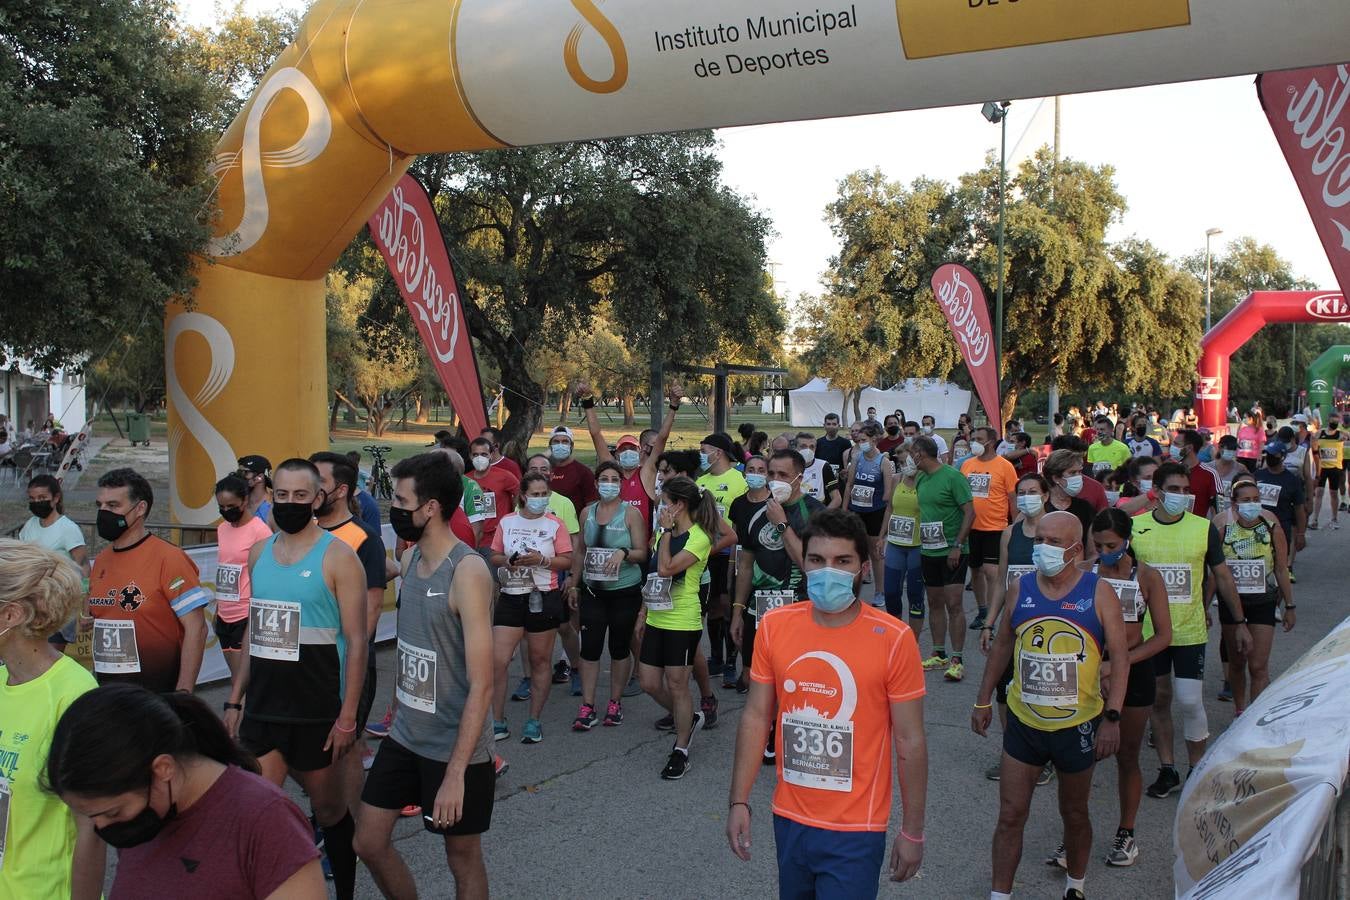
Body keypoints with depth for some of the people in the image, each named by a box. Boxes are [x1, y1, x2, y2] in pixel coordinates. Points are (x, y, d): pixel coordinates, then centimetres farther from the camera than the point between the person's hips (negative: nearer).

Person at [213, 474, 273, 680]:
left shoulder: (260, 531, -11)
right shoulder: (222, 528, 12)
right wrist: (217, 609, 18)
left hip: (246, 616, -7)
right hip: (225, 616, 7)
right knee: (235, 675, 12)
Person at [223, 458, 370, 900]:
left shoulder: (338, 556, -10)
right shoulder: (259, 553, 8)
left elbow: (356, 641, -12)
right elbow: (252, 631, 17)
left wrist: (347, 717, -15)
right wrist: (235, 699, 13)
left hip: (318, 714, -4)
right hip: (261, 709, 5)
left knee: (331, 812, 11)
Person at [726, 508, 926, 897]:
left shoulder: (894, 639, -14)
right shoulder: (774, 626, -5)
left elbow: (910, 741, -8)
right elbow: (756, 716, 3)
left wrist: (912, 832, -4)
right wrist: (739, 802, 1)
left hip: (856, 831, -4)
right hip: (789, 820, 4)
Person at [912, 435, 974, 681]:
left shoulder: (953, 476, -13)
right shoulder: (920, 478, 10)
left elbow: (970, 513, -15)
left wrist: (957, 545, -19)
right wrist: (920, 540, 10)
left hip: (952, 551, -7)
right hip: (929, 550, 8)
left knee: (953, 604, -8)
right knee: (935, 602, 13)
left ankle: (956, 660, -2)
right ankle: (939, 654, 23)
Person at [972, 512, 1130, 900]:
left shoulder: (1099, 593, -10)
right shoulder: (1020, 589, -2)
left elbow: (1119, 656, -8)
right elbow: (1003, 644, 9)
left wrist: (1112, 717, -16)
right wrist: (983, 700, 11)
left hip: (1078, 725, -1)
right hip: (1024, 722, 2)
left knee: (1074, 812, 17)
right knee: (1010, 814, 2)